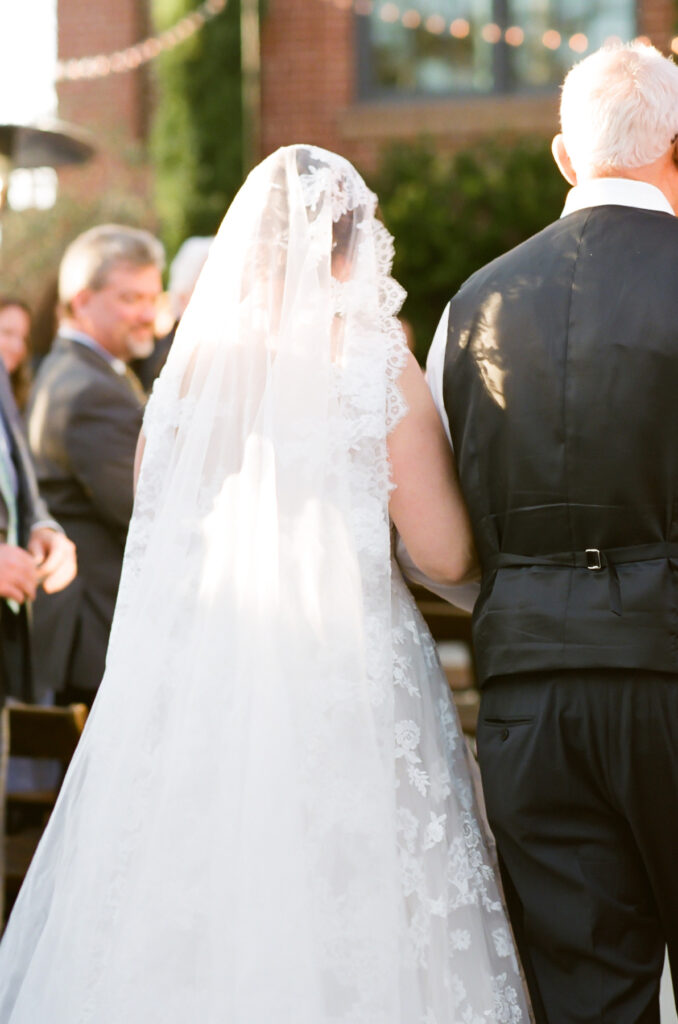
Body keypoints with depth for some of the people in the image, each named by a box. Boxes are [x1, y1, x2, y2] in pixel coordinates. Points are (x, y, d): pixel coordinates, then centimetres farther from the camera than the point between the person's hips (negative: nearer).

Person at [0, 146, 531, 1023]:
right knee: (344, 917, 2)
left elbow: (154, 533, 13)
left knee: (183, 920, 7)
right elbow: (449, 554, -6)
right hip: (344, 675, -4)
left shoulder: (191, 362, 5)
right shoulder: (375, 364, -6)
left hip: (192, 677, 4)